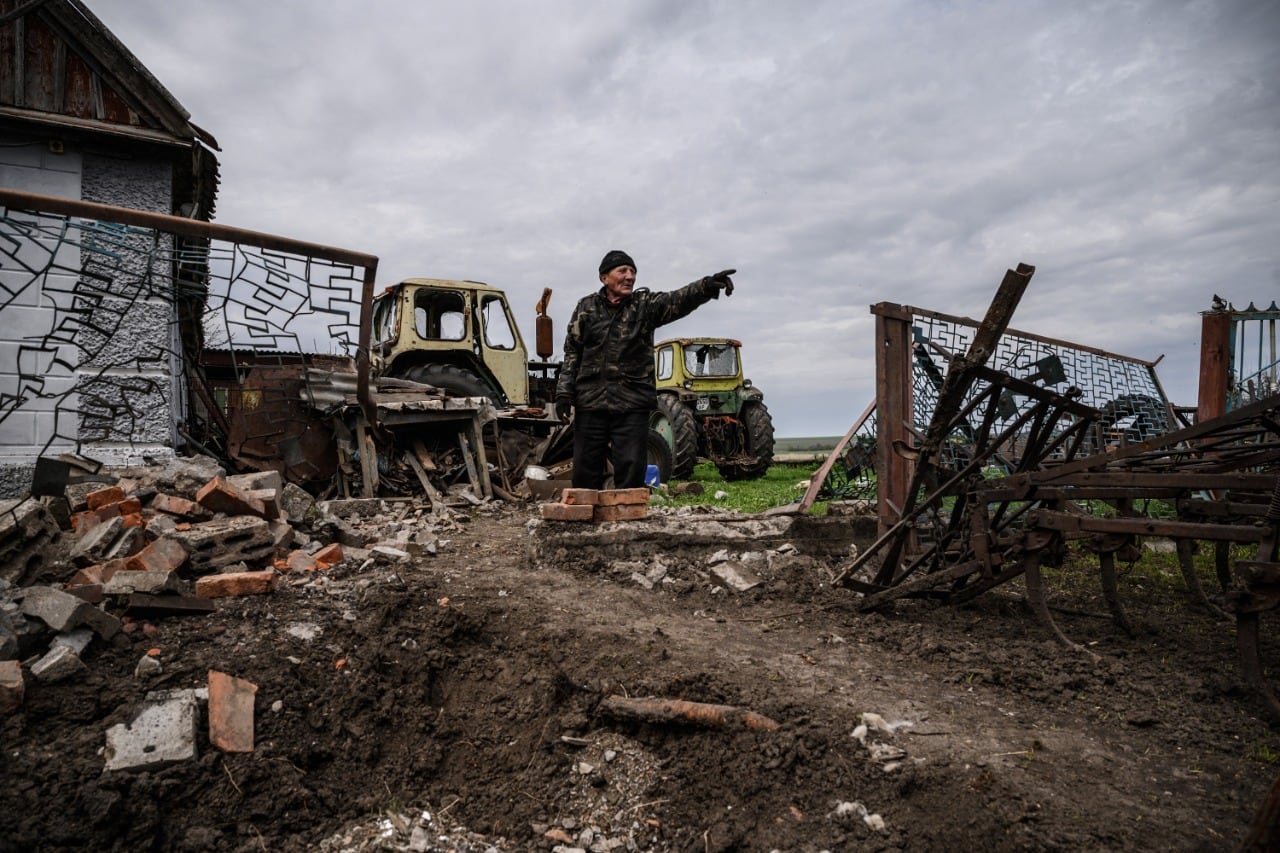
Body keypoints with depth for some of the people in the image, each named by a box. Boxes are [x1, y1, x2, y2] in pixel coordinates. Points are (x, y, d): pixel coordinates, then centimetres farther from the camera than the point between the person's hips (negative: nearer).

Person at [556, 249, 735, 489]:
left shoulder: (646, 304, 3)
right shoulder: (586, 307, 8)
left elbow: (678, 300, -15)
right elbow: (572, 351, 12)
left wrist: (707, 286, -34)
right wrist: (564, 389, 2)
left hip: (632, 404, -1)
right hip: (590, 402, 1)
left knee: (631, 472, -1)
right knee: (585, 470, 8)